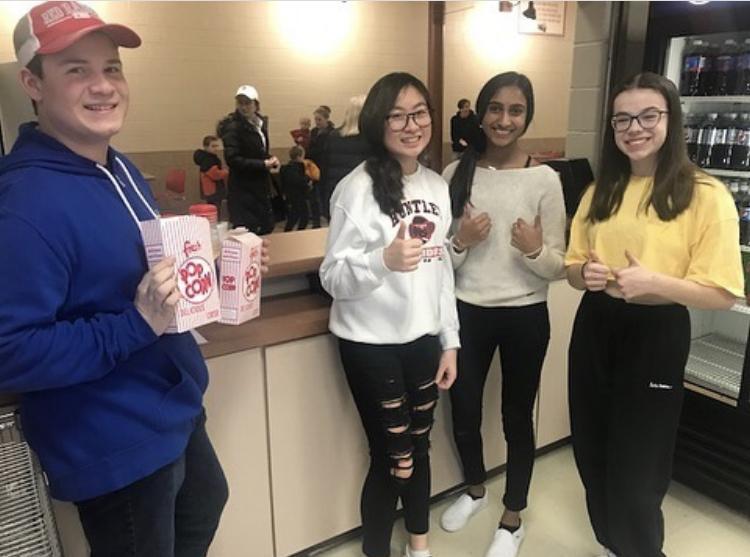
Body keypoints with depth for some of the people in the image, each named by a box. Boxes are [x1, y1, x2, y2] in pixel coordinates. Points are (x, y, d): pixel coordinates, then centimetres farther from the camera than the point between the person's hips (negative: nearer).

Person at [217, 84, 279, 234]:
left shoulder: (260, 123, 11)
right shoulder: (233, 127, -12)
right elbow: (232, 159, -21)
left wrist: (270, 160, 1)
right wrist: (263, 164, -22)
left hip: (261, 186, 8)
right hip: (243, 189, -8)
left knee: (267, 229, 12)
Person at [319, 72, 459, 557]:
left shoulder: (437, 186, 6)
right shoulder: (358, 188, -13)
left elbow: (443, 269, 12)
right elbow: (333, 277, -16)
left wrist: (450, 340, 10)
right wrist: (384, 260, -35)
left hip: (423, 339, 6)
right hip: (372, 345, -6)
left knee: (419, 448, 20)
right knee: (392, 458, 6)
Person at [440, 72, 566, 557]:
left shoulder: (545, 180, -7)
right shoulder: (456, 174, -2)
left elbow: (557, 267, -5)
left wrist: (534, 250, -25)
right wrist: (461, 241, -18)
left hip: (525, 316, -2)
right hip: (467, 312, 2)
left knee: (518, 417, 13)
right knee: (464, 412, 16)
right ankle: (476, 490, 47)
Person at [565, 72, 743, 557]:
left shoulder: (705, 195, -10)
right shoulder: (600, 192, 7)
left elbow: (723, 295, -12)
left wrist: (653, 283, -27)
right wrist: (586, 273, -10)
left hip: (656, 337, -5)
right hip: (595, 329, 5)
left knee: (635, 470, 6)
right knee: (594, 456, 16)